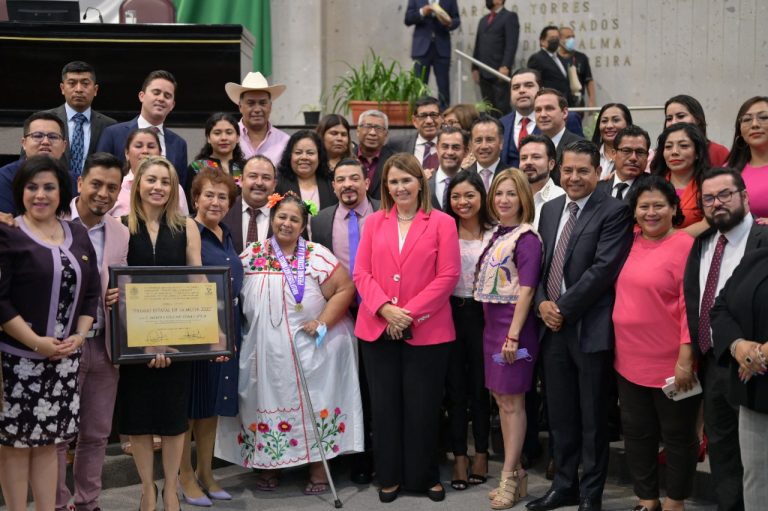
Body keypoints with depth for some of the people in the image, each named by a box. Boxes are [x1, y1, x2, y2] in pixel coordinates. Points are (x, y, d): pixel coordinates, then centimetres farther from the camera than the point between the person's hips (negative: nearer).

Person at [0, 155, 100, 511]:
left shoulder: (78, 235, 10)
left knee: (49, 441, 11)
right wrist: (35, 341, -17)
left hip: (65, 358, 5)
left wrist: (80, 335, -2)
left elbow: (92, 291, 12)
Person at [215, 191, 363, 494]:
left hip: (309, 350, -3)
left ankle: (318, 470, 12)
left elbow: (345, 288, -6)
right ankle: (268, 466, 24)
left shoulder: (317, 256, -4)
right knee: (267, 403, 9)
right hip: (264, 351, 3)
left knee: (313, 405, 1)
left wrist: (323, 322, -14)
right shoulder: (252, 255, 5)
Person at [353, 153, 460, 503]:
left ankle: (425, 476, 21)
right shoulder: (374, 223, 9)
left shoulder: (442, 223, 0)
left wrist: (410, 312, -13)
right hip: (378, 329, 3)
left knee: (422, 406, 5)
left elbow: (448, 276, -7)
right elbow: (361, 273, 3)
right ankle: (390, 477, 21)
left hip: (427, 331, -3)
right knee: (385, 406, 8)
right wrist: (385, 308, -13)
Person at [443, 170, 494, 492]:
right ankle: (459, 457, 15)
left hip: (482, 313, -1)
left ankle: (481, 455, 22)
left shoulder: (495, 234, -1)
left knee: (480, 386, 9)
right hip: (450, 313, 1)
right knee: (455, 387, 7)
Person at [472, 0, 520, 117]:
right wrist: (475, 68, 13)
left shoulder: (509, 17, 1)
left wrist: (505, 66, -21)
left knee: (502, 108, -7)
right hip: (484, 72, 7)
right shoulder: (483, 20, 24)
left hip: (500, 71, -6)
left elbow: (511, 44, -11)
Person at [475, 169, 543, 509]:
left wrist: (513, 334, -21)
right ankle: (516, 474, 22)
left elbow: (526, 290, -17)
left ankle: (510, 478, 8)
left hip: (513, 325, -8)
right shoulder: (497, 236, 11)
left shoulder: (526, 238, -12)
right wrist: (496, 329, 10)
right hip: (492, 324, 8)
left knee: (512, 401, 0)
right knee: (501, 399, 12)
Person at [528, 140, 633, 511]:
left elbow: (603, 268, -16)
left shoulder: (614, 212, -8)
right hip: (552, 326, 6)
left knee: (592, 417, 5)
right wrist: (542, 302, -2)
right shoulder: (550, 209, 13)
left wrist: (564, 307, -14)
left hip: (590, 327, -6)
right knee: (559, 414, 13)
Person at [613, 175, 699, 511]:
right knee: (636, 433, 15)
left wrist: (686, 360, -20)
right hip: (629, 361, 6)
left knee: (677, 436, 10)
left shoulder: (685, 245, -13)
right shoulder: (631, 243, 7)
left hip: (671, 364, -6)